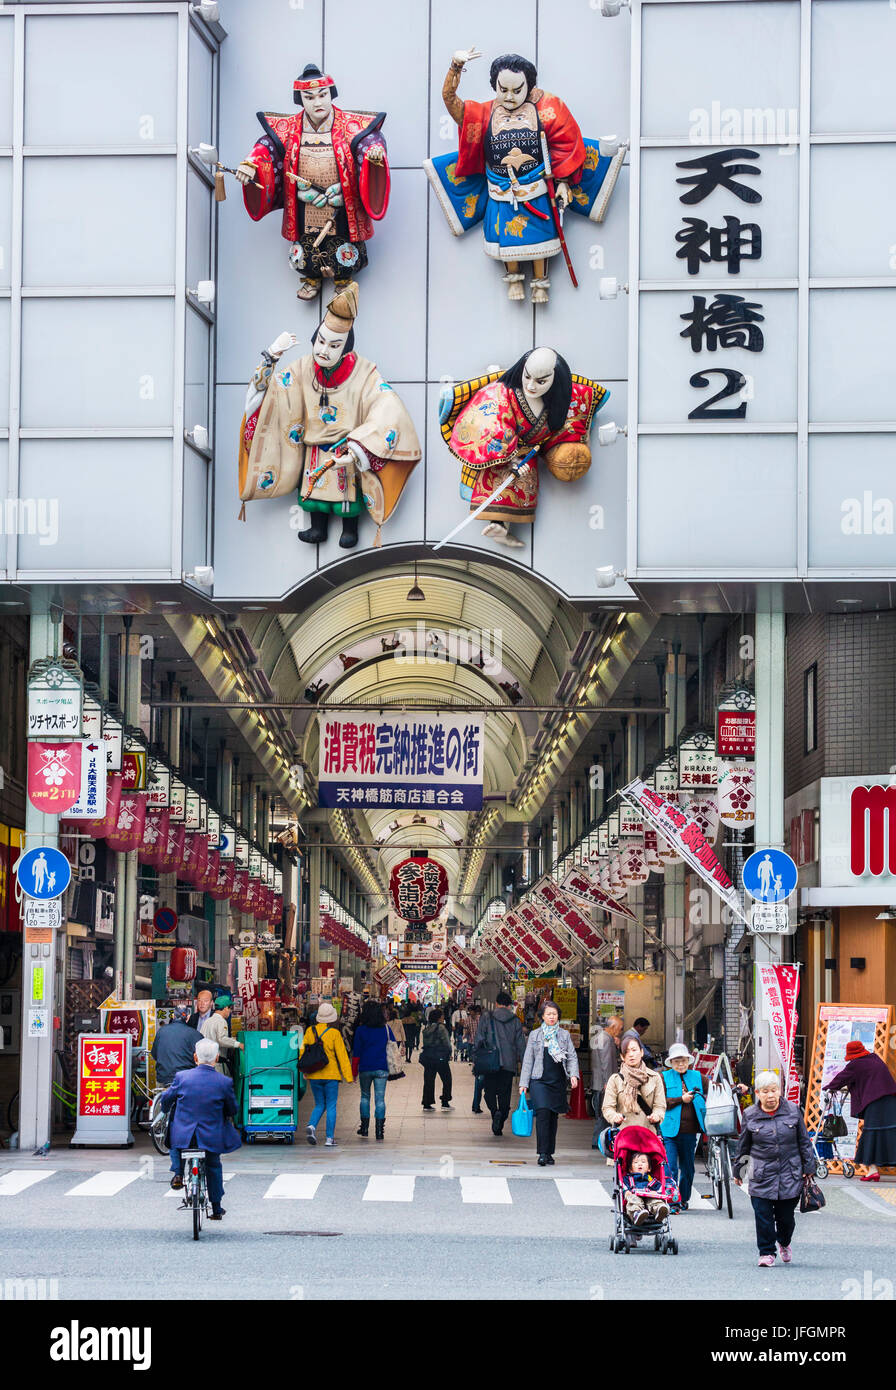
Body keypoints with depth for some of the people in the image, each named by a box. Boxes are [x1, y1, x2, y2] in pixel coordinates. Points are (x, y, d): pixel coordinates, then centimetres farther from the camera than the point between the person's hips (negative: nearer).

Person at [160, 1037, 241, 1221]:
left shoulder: (181, 1077, -8)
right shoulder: (224, 1082, -10)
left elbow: (166, 1099, 7)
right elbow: (232, 1110, 2)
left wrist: (166, 1111, 31)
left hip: (183, 1135, 0)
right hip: (212, 1137, 0)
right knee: (214, 1168, 25)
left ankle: (178, 1173, 15)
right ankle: (216, 1209, 29)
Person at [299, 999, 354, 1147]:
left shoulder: (310, 1031, 1)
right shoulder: (334, 1033, -9)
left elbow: (302, 1051, 7)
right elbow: (342, 1056, -8)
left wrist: (305, 1071, 21)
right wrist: (348, 1076, -4)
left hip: (314, 1076, 3)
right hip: (331, 1075, -3)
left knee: (319, 1105, 15)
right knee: (331, 1107, 4)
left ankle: (311, 1126, -11)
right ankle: (330, 1139, 1)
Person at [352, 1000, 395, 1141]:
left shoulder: (360, 1030, -5)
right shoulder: (386, 1029, 0)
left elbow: (356, 1052, -3)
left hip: (365, 1068, 0)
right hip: (382, 1068, 0)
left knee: (365, 1096, 16)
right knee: (380, 1098, 2)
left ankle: (364, 1128, 15)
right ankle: (379, 1131, -3)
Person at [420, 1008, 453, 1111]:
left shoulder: (426, 1028, 7)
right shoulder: (440, 1027, -12)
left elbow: (424, 1042, 8)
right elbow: (446, 1042, -13)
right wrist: (449, 1053, 1)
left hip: (427, 1057, 6)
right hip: (440, 1058, -6)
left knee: (428, 1080, 9)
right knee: (446, 1079, 6)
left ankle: (427, 1104, 8)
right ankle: (445, 1103, 3)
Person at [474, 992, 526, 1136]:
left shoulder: (486, 1018, 1)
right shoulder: (515, 1021, 6)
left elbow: (479, 1039, -2)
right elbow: (521, 1044, 6)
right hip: (509, 1063, 2)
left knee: (490, 1091, 9)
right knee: (505, 1093, 7)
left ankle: (495, 1111, -19)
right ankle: (499, 1125, -2)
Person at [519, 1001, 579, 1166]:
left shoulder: (564, 1035, 11)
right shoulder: (535, 1035, 8)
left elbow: (572, 1057, 9)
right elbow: (527, 1060, 8)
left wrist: (573, 1074, -9)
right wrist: (524, 1083, 2)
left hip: (558, 1082, 2)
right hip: (539, 1081, -2)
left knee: (553, 1117, 5)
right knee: (543, 1114, -16)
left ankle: (549, 1153, 14)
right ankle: (542, 1153, -16)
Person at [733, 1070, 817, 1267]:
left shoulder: (793, 1111, 2)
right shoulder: (750, 1116, 1)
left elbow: (804, 1141, 9)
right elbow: (743, 1146, 12)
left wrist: (809, 1167, 8)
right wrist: (738, 1170, 16)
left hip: (790, 1173, 0)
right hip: (761, 1175, 0)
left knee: (786, 1215, 5)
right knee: (763, 1214, -7)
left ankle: (784, 1243, 34)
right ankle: (766, 1252, 5)